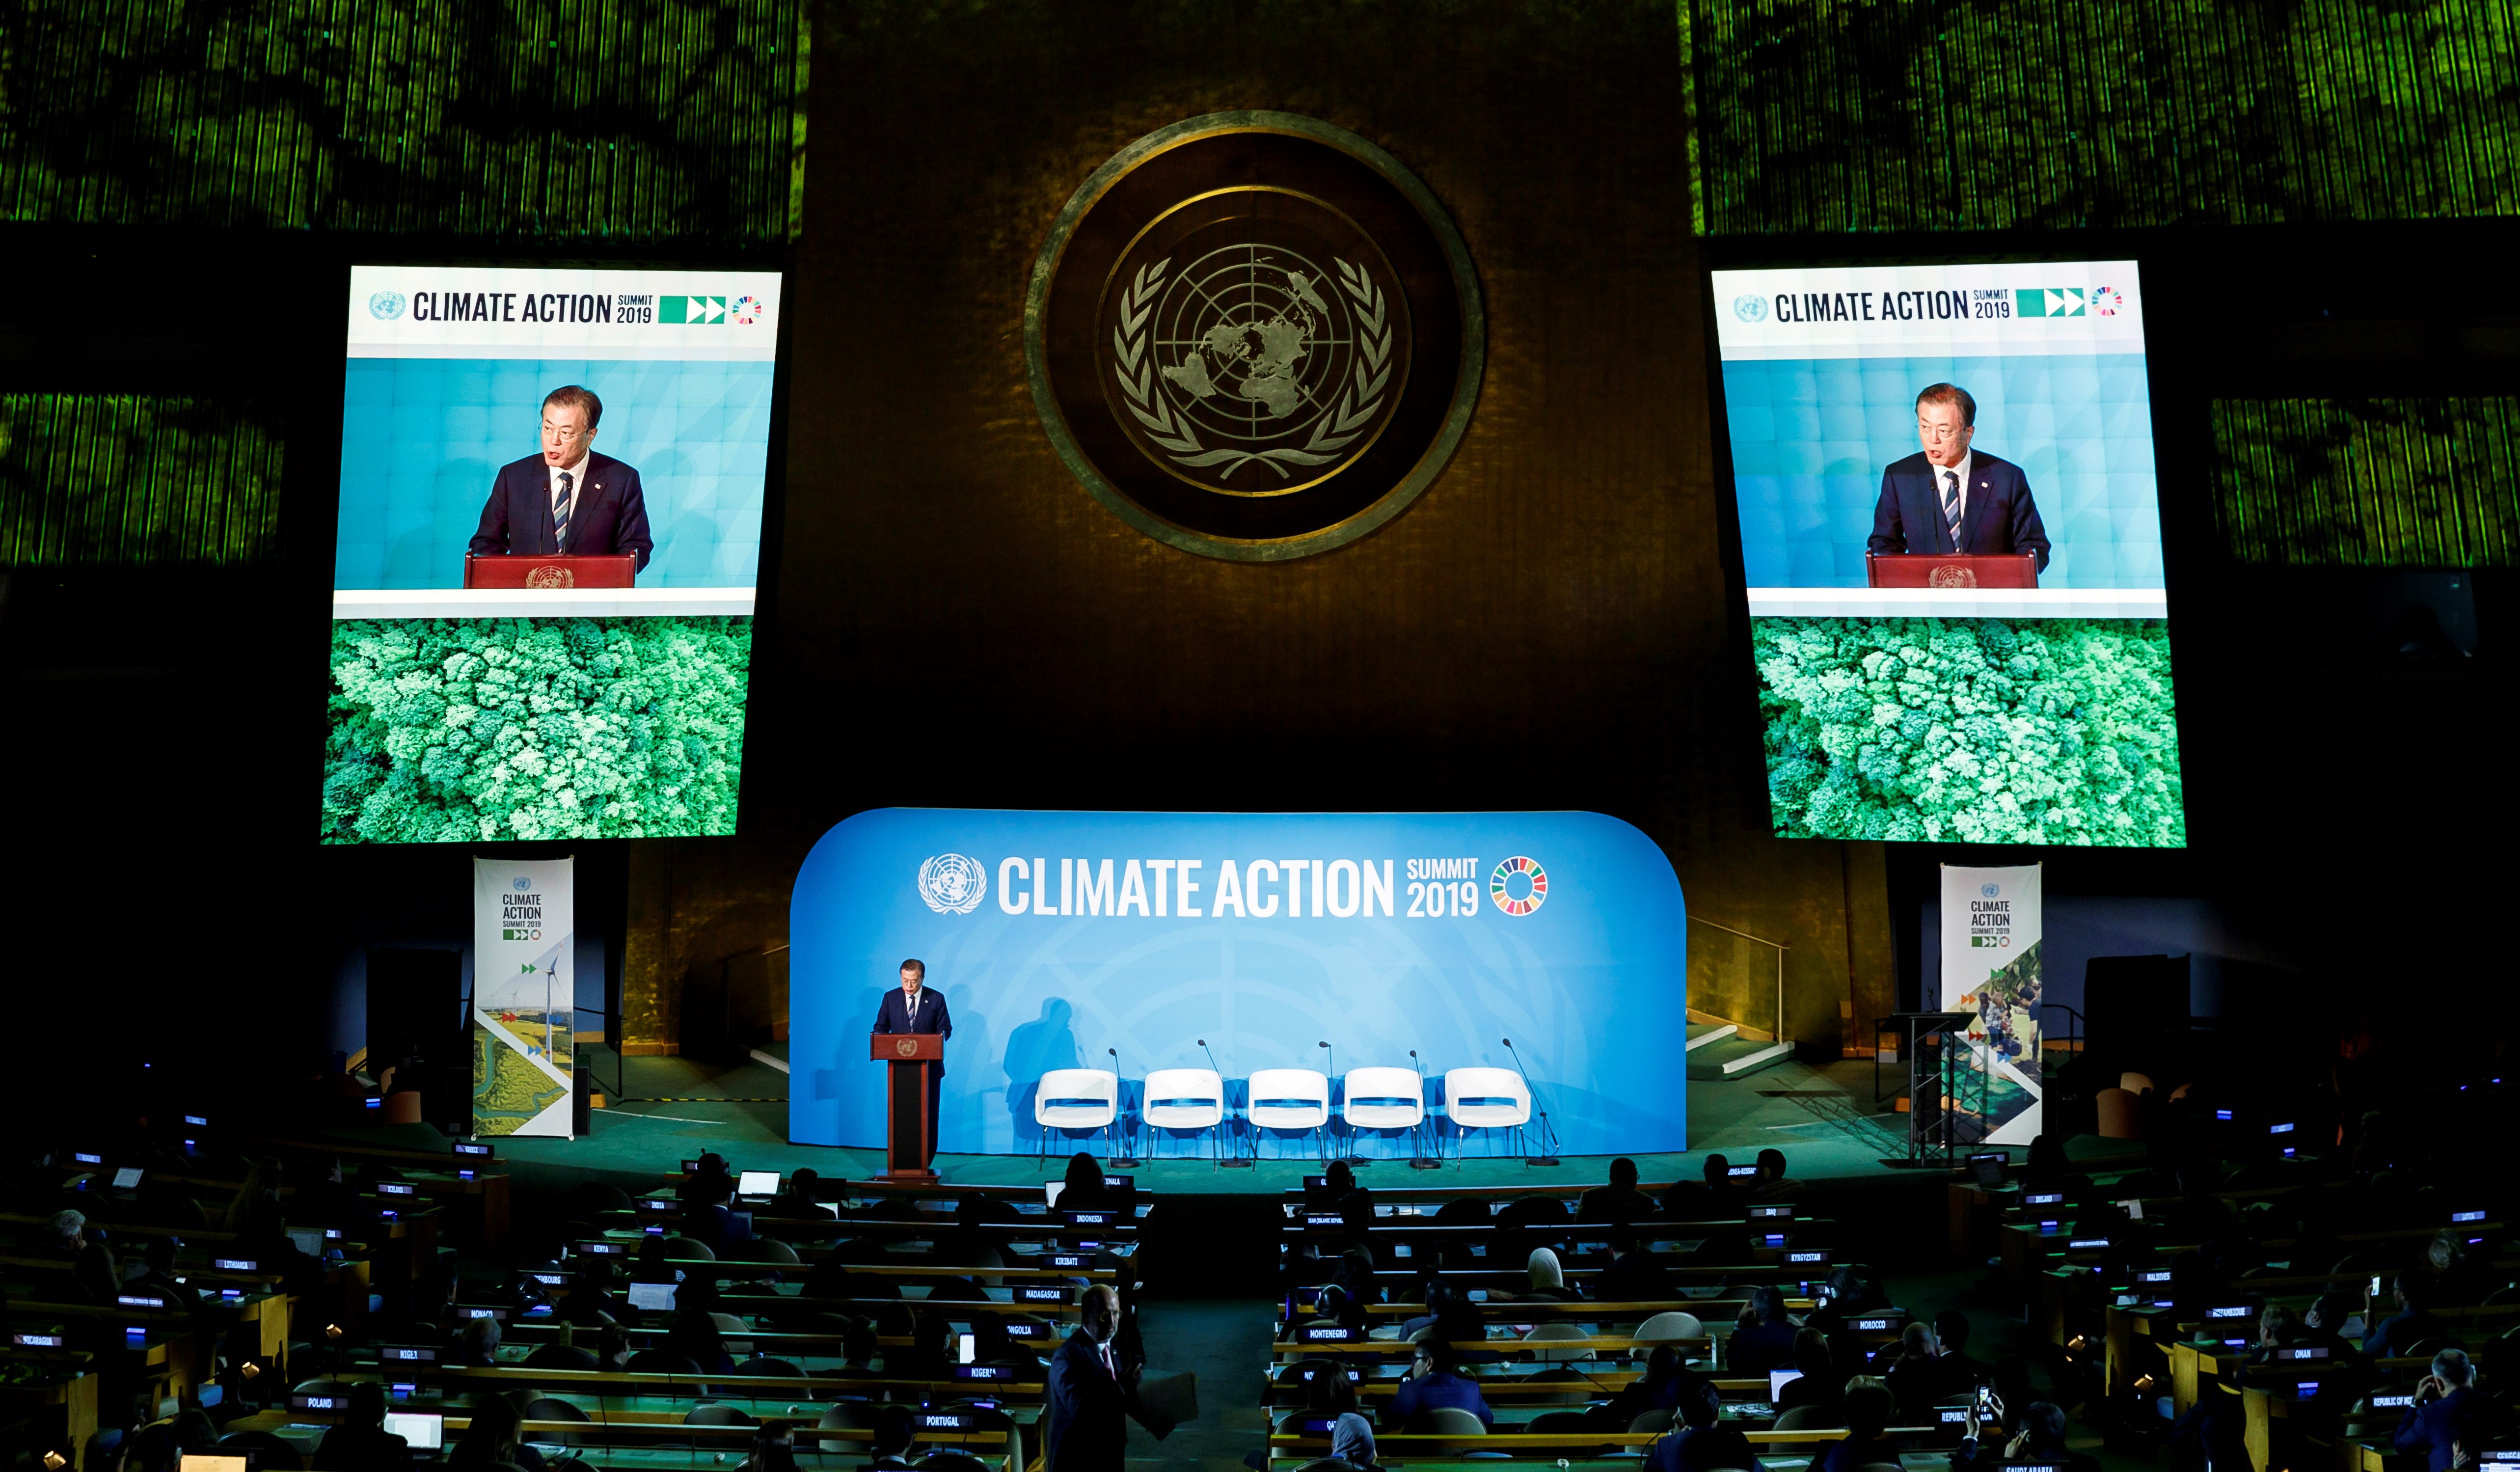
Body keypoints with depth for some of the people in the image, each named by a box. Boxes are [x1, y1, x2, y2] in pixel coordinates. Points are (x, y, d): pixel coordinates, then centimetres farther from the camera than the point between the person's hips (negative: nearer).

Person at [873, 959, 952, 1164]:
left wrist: (940, 1037, -22)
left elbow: (946, 1029, 1)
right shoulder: (890, 998, 4)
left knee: (928, 1116, 1)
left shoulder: (936, 999, 0)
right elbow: (880, 1028, 7)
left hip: (929, 1068, -1)